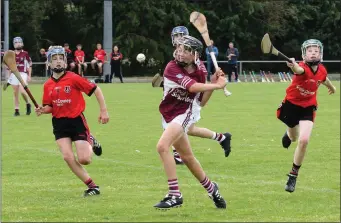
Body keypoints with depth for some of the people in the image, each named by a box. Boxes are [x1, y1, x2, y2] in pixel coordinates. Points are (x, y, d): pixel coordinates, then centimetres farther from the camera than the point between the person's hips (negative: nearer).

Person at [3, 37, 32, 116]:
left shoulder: (25, 54, 0)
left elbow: (29, 65, 2)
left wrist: (29, 76, -3)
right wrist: (9, 77, 13)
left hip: (23, 74, -4)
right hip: (14, 75, 4)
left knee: (22, 91, -17)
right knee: (15, 93, 4)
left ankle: (28, 104, 10)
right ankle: (16, 110, 11)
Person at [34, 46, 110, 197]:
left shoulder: (73, 78, -12)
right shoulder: (48, 85, 2)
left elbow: (95, 90, -7)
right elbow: (49, 107, 11)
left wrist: (103, 111, -8)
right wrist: (42, 110, -12)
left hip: (76, 120, -4)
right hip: (59, 123, 4)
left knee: (84, 160, -10)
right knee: (68, 157, -11)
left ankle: (91, 143, 27)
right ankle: (92, 186, 4)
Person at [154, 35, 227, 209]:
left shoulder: (199, 72, -5)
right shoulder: (172, 68, -16)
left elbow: (201, 100, 4)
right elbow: (192, 87, -28)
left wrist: (213, 83, -7)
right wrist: (217, 85, -21)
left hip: (184, 115, -2)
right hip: (169, 115, 2)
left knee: (162, 146, -26)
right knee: (187, 157, 15)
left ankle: (175, 195, -24)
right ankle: (210, 188, 38)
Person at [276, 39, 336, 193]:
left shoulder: (322, 70, -13)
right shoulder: (303, 68, -30)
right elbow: (299, 70, -56)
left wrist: (331, 87, 34)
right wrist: (294, 66, -81)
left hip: (308, 107, 2)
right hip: (291, 105, -2)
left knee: (304, 140, -16)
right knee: (294, 137, 19)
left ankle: (293, 175, 0)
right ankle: (289, 134, 61)